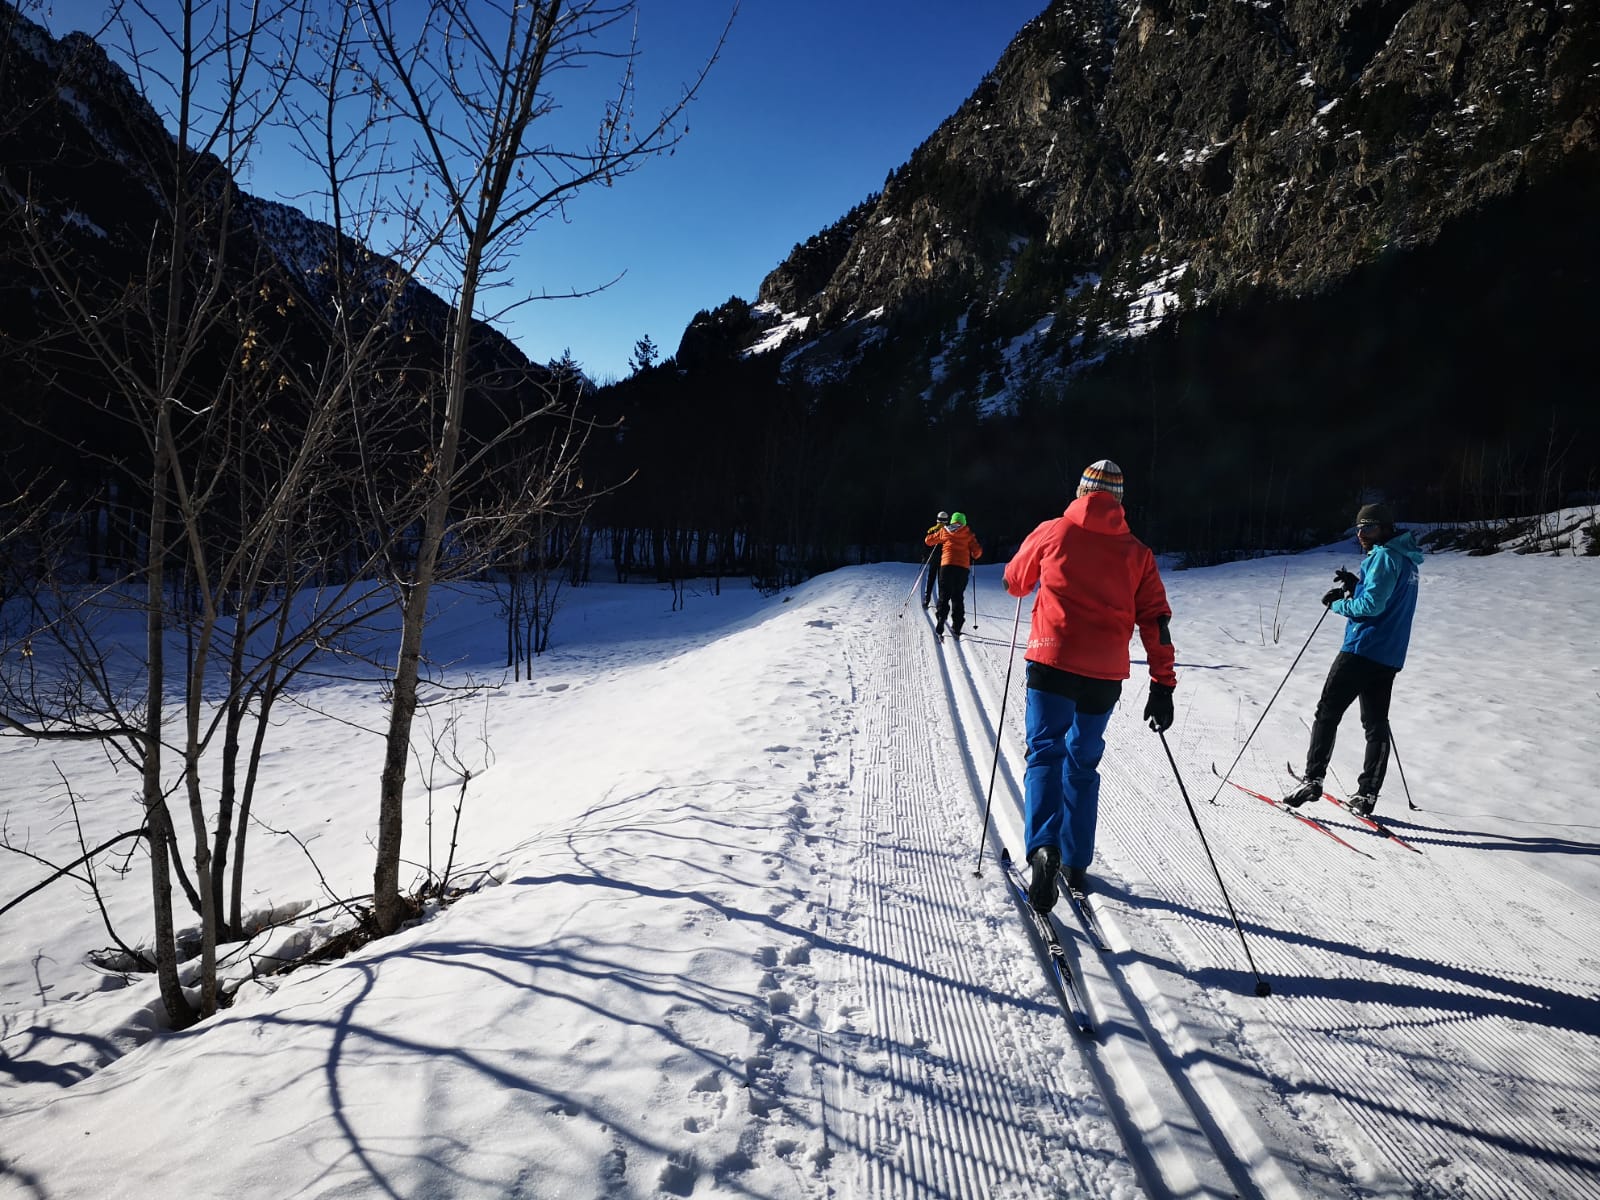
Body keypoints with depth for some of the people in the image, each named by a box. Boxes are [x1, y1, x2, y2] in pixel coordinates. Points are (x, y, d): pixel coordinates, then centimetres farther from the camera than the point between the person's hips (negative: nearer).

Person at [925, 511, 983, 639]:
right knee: (958, 598, 9)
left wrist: (933, 532, 40)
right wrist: (973, 557, 25)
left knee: (944, 597, 3)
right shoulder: (968, 534, 10)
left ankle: (939, 628, -9)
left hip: (947, 565, 0)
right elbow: (977, 552, 3)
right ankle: (956, 629, 6)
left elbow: (928, 541, 20)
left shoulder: (943, 531, 11)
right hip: (963, 568, 0)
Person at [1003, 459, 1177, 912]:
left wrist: (1039, 578, 38)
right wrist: (1163, 686, 5)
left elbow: (1015, 581, 16)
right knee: (1083, 763, 17)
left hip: (1053, 663, -3)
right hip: (1104, 675, 3)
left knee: (1045, 753, 0)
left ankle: (1044, 847, -24)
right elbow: (1155, 621, 3)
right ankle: (1076, 864, 24)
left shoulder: (1053, 532, 1)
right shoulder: (1136, 553, 7)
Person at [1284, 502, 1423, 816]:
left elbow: (1372, 604, -19)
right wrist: (1355, 584, 9)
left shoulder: (1384, 556, -11)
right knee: (1376, 723, 9)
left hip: (1362, 649, -9)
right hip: (1389, 657, 9)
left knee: (1327, 713, -4)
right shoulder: (1406, 559, 19)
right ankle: (1367, 794, 11)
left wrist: (1338, 604, -5)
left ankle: (1312, 779, -6)